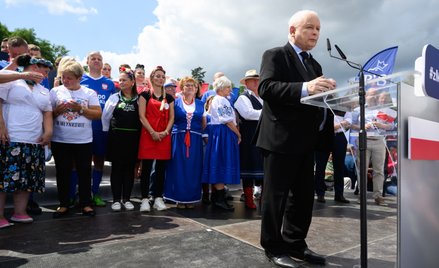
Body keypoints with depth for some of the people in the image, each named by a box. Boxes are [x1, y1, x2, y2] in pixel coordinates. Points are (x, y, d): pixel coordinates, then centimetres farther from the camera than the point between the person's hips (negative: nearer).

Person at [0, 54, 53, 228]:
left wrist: (48, 131, 3)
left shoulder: (43, 91, 21)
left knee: (27, 179, 6)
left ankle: (19, 212, 16)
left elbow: (47, 113, 18)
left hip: (34, 142, 6)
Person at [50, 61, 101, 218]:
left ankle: (85, 203, 17)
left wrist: (80, 109, -15)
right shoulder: (55, 91, 5)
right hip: (60, 140, 1)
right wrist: (57, 111, -13)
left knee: (85, 172, 5)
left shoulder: (89, 93, 2)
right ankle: (63, 204, 21)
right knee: (63, 173, 8)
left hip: (83, 141, -1)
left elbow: (98, 114, -4)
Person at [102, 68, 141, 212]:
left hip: (133, 138, 0)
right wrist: (108, 133, 4)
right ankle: (116, 199, 13)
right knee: (116, 167, 4)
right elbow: (105, 117, 7)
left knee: (130, 168, 6)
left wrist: (139, 135, -2)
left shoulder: (138, 99, 3)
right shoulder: (114, 98, 5)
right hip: (116, 137, 0)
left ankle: (126, 199, 17)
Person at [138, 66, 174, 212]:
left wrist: (166, 131, -7)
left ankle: (158, 198, 15)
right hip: (148, 135, -3)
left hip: (164, 137, 4)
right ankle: (145, 199, 6)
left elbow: (171, 118, 10)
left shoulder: (169, 98, 15)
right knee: (146, 168, -2)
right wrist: (152, 132, -14)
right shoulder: (145, 95, 4)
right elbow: (142, 116, -4)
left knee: (161, 168, 6)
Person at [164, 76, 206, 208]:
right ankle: (179, 198, 11)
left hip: (195, 140, 2)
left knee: (193, 169, 4)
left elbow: (204, 123, 15)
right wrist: (173, 133, -5)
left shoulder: (200, 104, 13)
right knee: (179, 168, 0)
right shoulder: (176, 102, 5)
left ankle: (191, 198, 15)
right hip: (179, 139, -2)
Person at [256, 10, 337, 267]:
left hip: (306, 141, 8)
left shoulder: (315, 65, 20)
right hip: (280, 139, -8)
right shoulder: (275, 55, -3)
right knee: (276, 196, 3)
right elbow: (266, 87, -19)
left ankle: (295, 244, 29)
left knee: (304, 195, 14)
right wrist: (305, 88, -31)